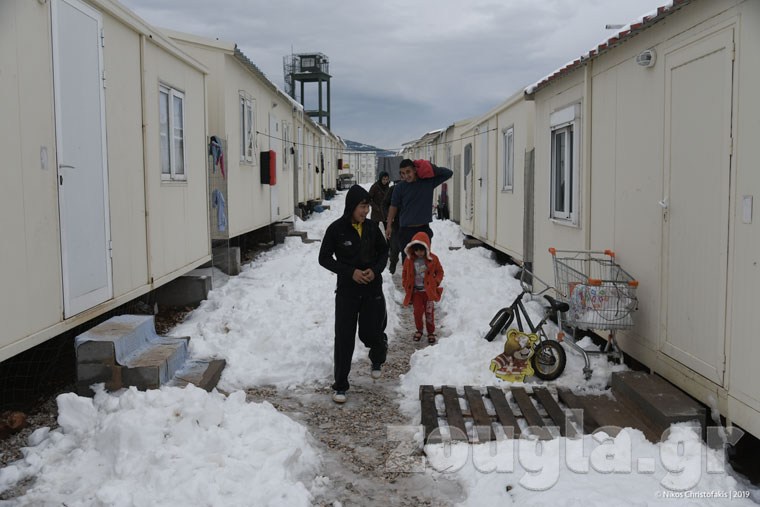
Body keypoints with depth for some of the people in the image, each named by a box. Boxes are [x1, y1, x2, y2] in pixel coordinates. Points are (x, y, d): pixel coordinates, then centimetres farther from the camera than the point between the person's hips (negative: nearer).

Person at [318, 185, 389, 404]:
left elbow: (383, 251, 12)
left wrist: (375, 270, -8)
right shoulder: (336, 229, -10)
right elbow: (324, 258, -4)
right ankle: (340, 386, 10)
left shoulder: (371, 227, -1)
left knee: (371, 333, 5)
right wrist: (350, 272, -15)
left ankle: (377, 361, 41)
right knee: (344, 338, -2)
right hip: (347, 290, -2)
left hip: (372, 289, 2)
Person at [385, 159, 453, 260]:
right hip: (406, 230, -1)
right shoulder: (401, 187, -4)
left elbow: (448, 173, -1)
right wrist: (389, 226, 8)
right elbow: (394, 206, 6)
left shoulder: (429, 181, -2)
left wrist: (431, 168, -11)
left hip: (424, 229, 1)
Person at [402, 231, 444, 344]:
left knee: (429, 312, 5)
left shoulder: (433, 259, -6)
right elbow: (405, 274, 8)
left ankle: (431, 332, 19)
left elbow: (440, 272, 4)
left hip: (429, 291, -1)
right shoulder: (409, 260, -3)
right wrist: (406, 286, 0)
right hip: (416, 291, 1)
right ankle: (419, 330, 24)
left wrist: (436, 282, -10)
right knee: (417, 311, 4)